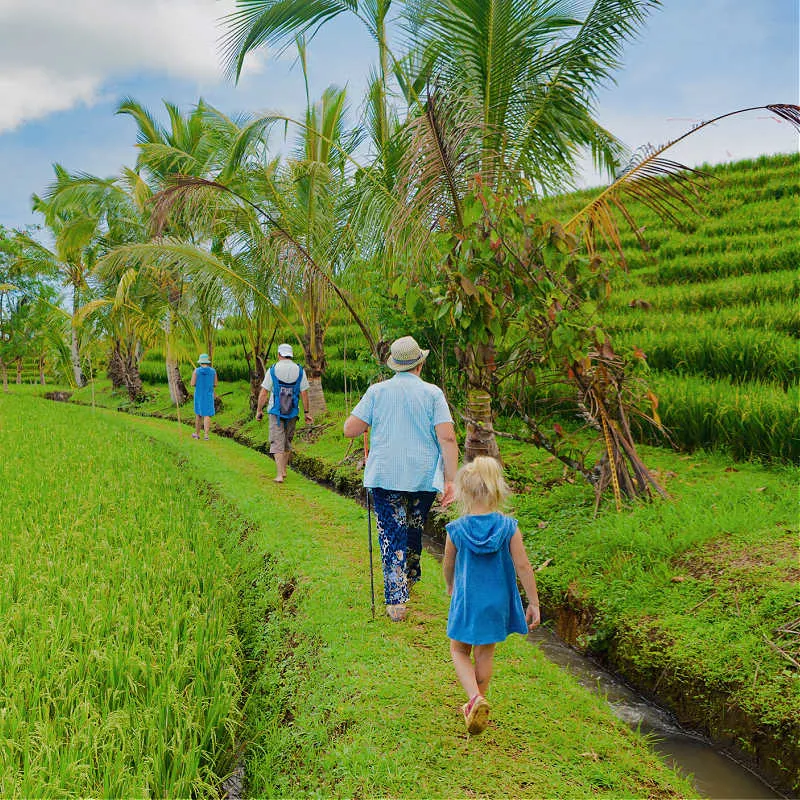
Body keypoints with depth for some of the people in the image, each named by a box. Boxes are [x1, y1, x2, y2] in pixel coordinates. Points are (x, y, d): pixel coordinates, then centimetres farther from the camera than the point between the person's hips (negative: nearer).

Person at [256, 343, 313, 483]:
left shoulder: (273, 370, -6)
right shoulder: (300, 370, -2)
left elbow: (263, 393, -6)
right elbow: (304, 394, -1)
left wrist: (259, 411, 4)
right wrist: (306, 412, 6)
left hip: (276, 412, -2)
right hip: (292, 413, 2)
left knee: (277, 442, -1)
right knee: (287, 441, 18)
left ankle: (279, 475, -11)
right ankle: (283, 470, 27)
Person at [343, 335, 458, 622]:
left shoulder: (376, 391, -1)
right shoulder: (432, 393, -2)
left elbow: (350, 430, -2)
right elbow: (447, 438, -10)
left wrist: (368, 423, 19)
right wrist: (451, 480, -7)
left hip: (385, 477, -1)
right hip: (423, 477, 1)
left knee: (392, 534, 1)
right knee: (414, 529, 21)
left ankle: (396, 601, -8)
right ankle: (410, 577, 42)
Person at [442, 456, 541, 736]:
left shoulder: (456, 529, -13)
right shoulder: (509, 527, -13)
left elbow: (448, 565, 3)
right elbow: (523, 567, -11)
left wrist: (451, 587, 24)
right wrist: (534, 603, -1)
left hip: (466, 600, -2)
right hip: (497, 601, 2)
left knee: (459, 651, 16)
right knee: (485, 654, 19)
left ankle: (475, 697, -7)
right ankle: (478, 704, 31)